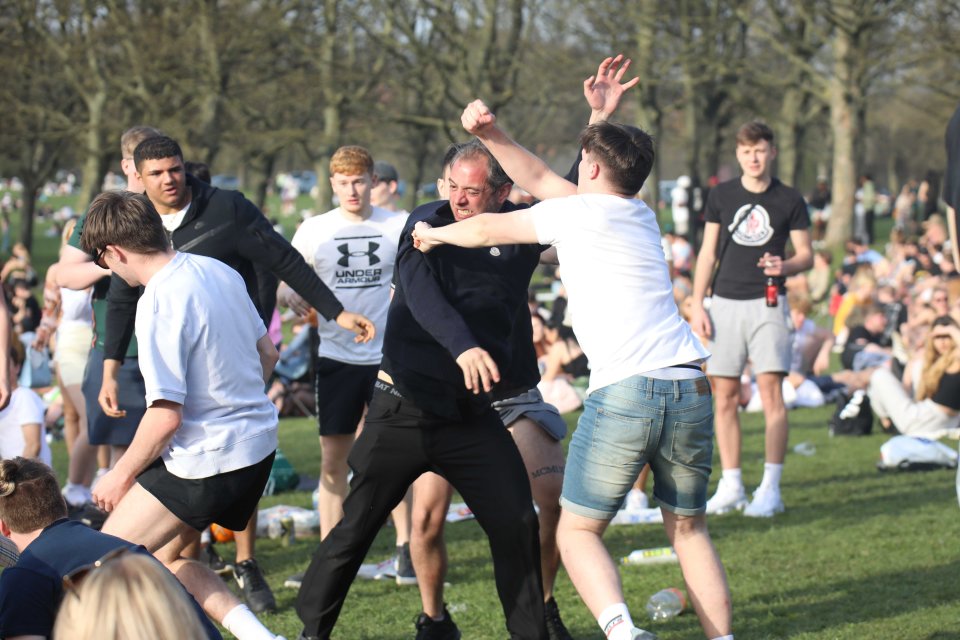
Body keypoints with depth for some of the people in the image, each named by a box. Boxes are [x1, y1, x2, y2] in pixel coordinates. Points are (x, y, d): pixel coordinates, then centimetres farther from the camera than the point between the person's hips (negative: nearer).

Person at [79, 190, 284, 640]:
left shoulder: (157, 304, -21)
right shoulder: (219, 271, 4)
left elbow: (166, 415, -23)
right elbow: (267, 354, 15)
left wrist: (121, 476, -9)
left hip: (206, 462, -9)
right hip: (259, 443, 9)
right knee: (162, 557, 20)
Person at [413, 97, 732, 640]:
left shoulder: (581, 212, 3)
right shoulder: (641, 216, 22)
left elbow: (488, 229, 13)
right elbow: (540, 178, 32)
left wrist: (434, 233, 31)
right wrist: (490, 134, 30)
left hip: (625, 391, -6)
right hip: (692, 391, 6)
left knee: (578, 530, 4)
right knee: (688, 527, 19)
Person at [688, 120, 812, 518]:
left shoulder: (789, 200, 3)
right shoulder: (721, 196, 8)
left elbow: (806, 255, 6)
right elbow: (708, 253, 11)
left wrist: (785, 266, -16)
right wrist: (697, 304, 3)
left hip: (767, 303, -2)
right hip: (725, 302, 2)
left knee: (771, 392, -10)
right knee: (725, 397, 3)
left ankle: (770, 489, -8)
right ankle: (731, 486, 10)